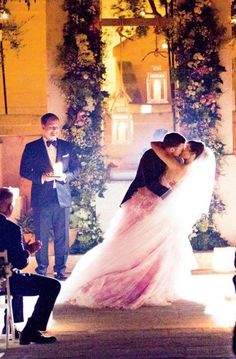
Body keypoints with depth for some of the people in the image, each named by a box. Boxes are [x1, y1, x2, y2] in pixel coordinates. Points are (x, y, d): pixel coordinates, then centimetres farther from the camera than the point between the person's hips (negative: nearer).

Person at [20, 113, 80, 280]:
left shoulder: (67, 146, 8)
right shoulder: (32, 147, 2)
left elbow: (77, 169, 10)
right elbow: (24, 171, 0)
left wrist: (65, 176, -10)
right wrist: (42, 177, -15)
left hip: (62, 197, 2)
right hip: (41, 198, -2)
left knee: (62, 235, 4)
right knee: (41, 236, 4)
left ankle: (61, 269, 14)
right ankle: (42, 269, 16)